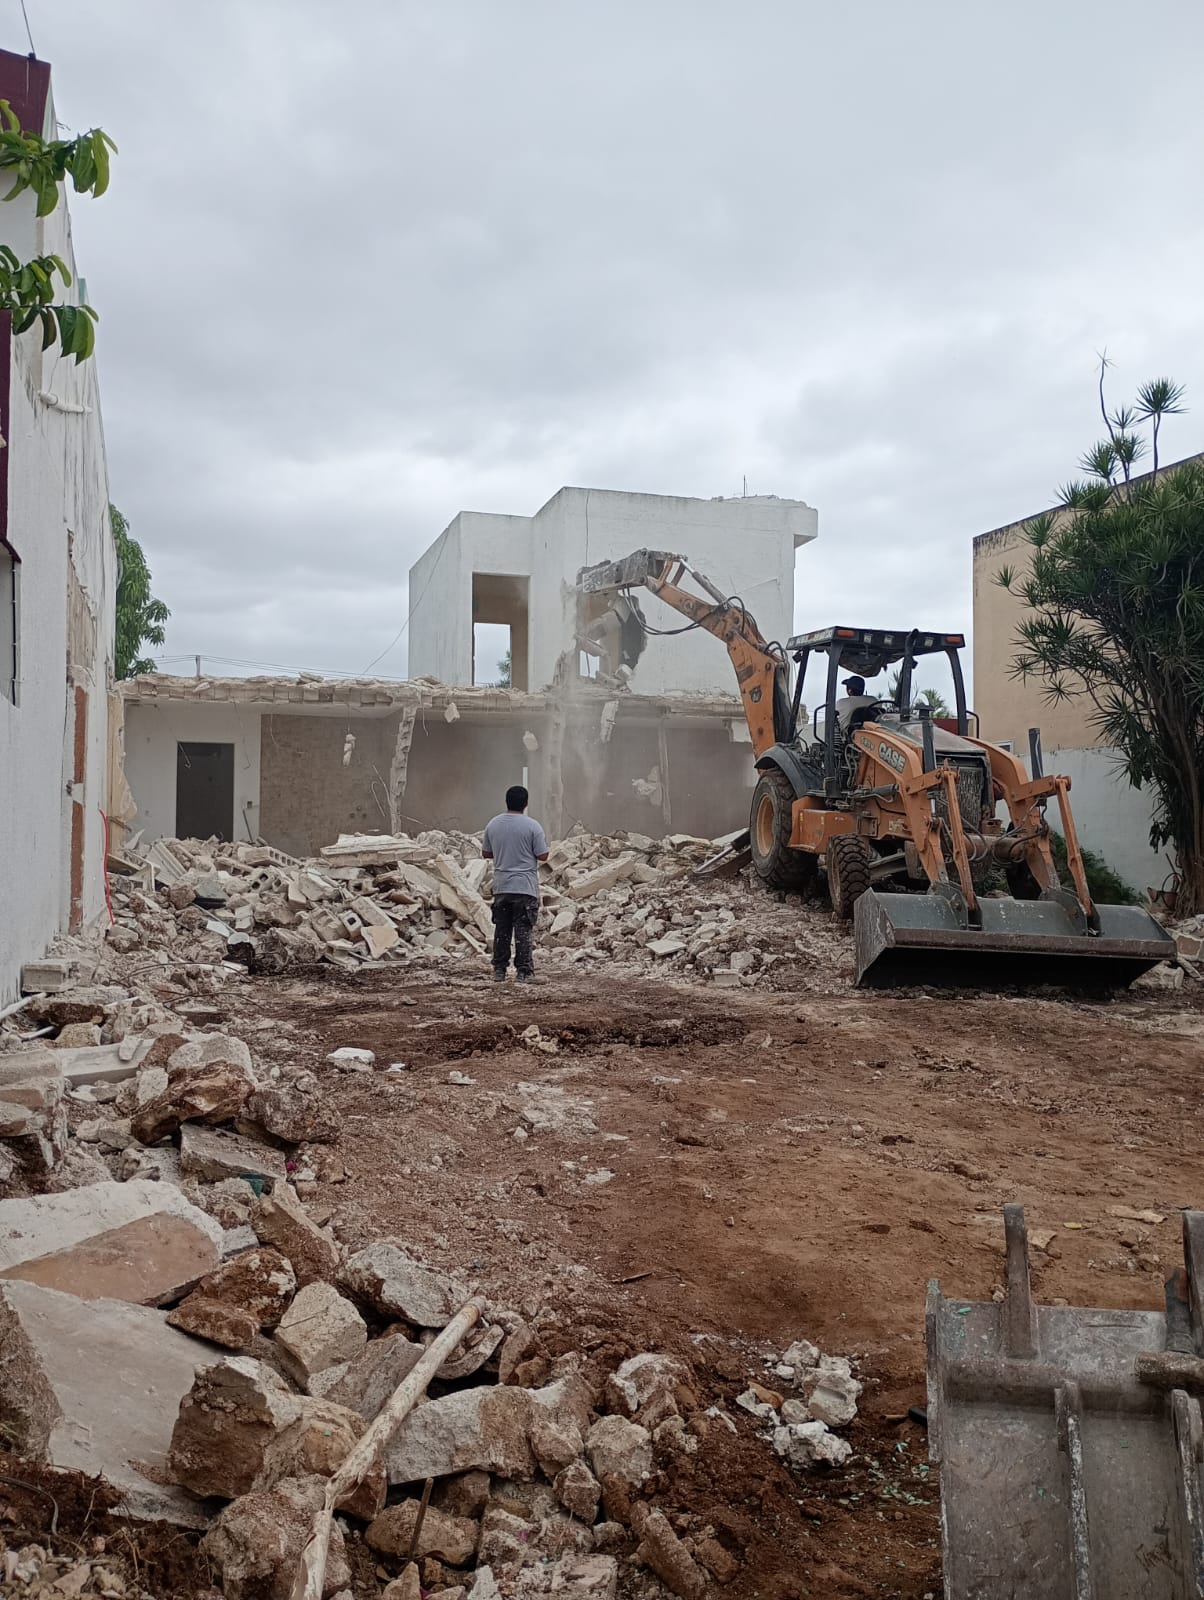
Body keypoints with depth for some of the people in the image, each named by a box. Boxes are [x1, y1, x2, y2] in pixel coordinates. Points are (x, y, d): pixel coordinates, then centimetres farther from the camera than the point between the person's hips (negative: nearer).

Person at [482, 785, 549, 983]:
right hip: (525, 887, -4)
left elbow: (485, 853, 11)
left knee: (501, 930, 11)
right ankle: (523, 971, 1)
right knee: (523, 931, 1)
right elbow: (542, 856, -8)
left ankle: (499, 971, 14)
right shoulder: (532, 826, -11)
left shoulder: (493, 824, 3)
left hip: (501, 887, 4)